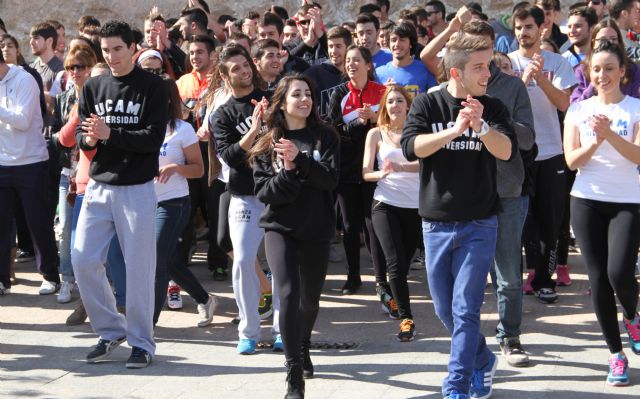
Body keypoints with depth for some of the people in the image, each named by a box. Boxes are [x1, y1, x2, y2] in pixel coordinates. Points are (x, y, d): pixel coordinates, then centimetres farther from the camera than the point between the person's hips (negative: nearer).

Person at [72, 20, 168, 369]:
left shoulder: (152, 87, -5)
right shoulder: (93, 87, 8)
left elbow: (154, 138, -13)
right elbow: (80, 135, 6)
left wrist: (109, 133, -23)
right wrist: (89, 139, -17)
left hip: (137, 189, -4)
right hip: (99, 186, 4)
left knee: (138, 266, 0)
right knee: (83, 260, 2)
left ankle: (141, 341, 11)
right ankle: (111, 330, 19)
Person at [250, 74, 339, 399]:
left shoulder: (325, 137, 0)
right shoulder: (267, 143, 0)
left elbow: (330, 178, -14)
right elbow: (263, 192, -6)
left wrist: (300, 160, -26)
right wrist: (288, 172, -23)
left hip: (317, 228, 2)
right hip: (280, 227, -2)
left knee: (310, 297, 16)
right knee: (289, 294, -18)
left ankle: (303, 348, 47)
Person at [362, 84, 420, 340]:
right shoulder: (376, 134, 5)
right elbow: (366, 173, 1)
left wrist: (401, 167, -28)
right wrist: (383, 173, -20)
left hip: (415, 206, 1)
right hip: (385, 204, -1)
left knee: (404, 262, 12)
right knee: (395, 262, -13)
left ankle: (395, 298, 38)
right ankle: (406, 319, -11)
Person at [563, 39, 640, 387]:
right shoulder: (578, 109, 5)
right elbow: (572, 160, -1)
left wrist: (609, 133, -24)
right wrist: (595, 142, -18)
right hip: (587, 201, 2)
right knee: (598, 278, 1)